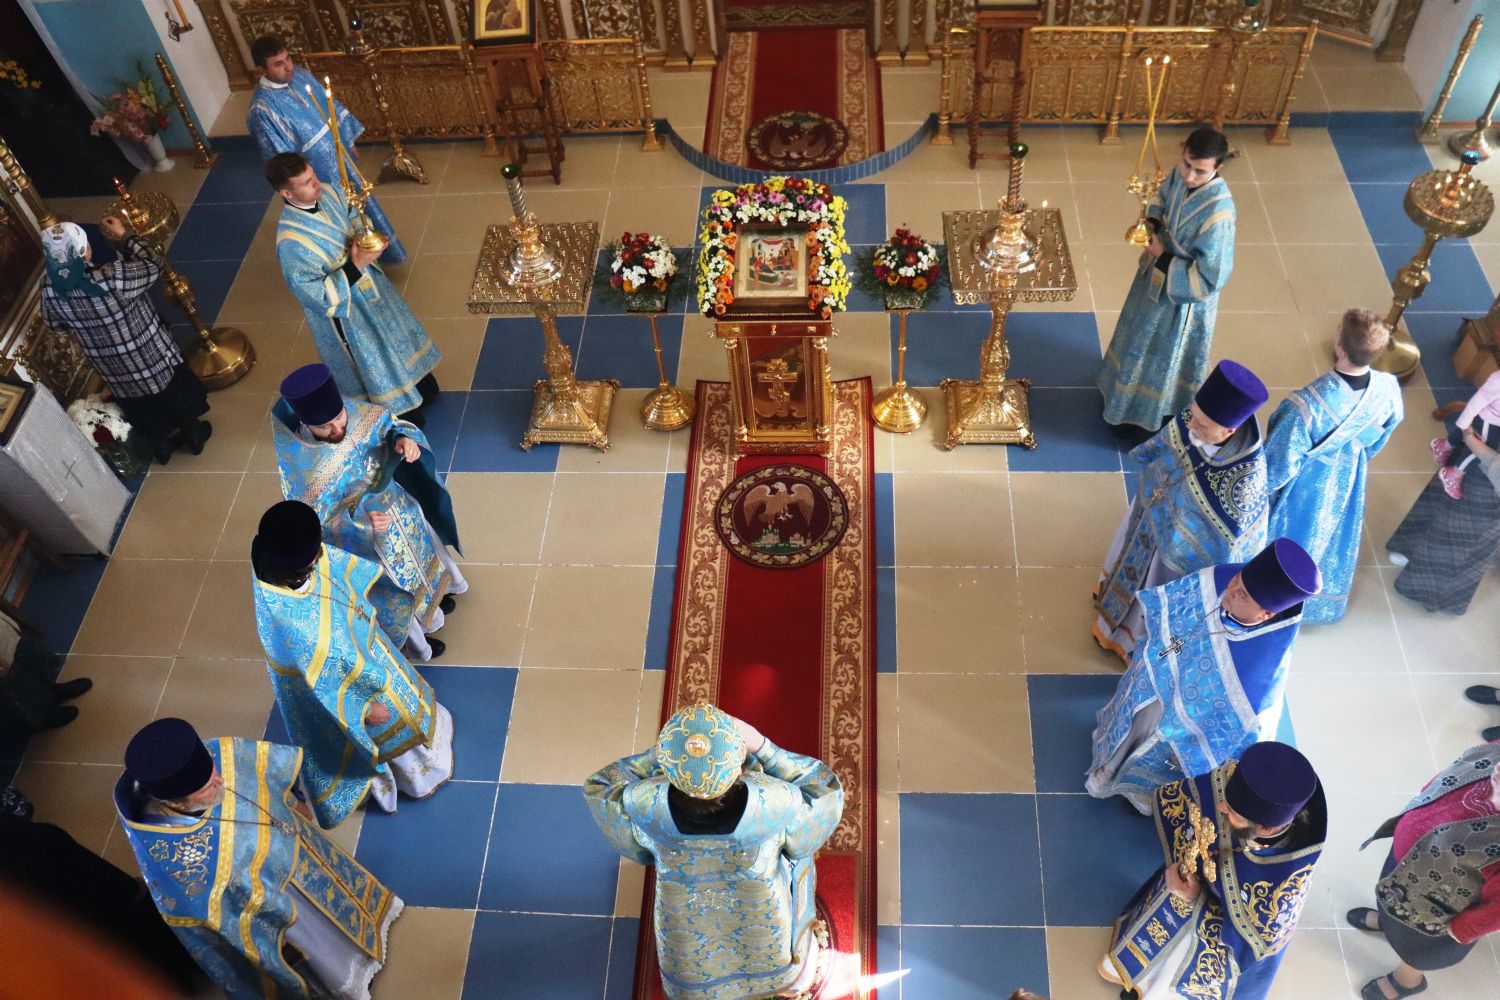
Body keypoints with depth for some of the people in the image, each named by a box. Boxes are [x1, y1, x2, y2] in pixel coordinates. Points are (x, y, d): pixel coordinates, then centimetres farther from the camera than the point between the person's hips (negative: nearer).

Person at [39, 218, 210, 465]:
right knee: (174, 393, 26)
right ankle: (193, 435, 48)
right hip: (149, 353, -4)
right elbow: (152, 265, -17)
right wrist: (123, 236, -8)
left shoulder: (50, 291, -21)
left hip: (112, 368, 4)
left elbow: (54, 323, 1)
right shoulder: (113, 278, -37)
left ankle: (160, 447, 51)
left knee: (141, 409, 29)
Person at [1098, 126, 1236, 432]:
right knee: (1142, 338, 32)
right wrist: (1151, 222, -11)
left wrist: (1163, 259, -25)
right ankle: (1128, 383, 61)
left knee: (1167, 358, 18)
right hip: (1157, 273, 7)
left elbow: (1210, 279, -32)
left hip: (1184, 296, -7)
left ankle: (1150, 418, 44)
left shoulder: (1218, 213, -39)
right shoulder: (1181, 174, -18)